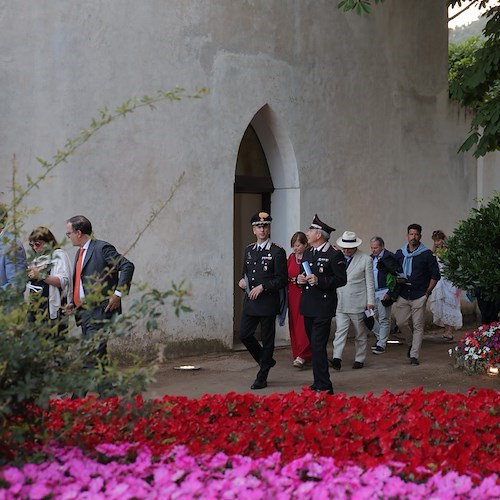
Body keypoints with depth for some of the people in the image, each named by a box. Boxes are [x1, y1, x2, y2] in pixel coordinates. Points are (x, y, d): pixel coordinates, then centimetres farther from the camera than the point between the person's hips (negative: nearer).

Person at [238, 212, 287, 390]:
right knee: (244, 334, 4)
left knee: (267, 339, 1)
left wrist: (262, 287, -18)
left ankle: (262, 378, 9)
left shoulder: (277, 252, -6)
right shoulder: (249, 250, 12)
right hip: (250, 302, 6)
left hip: (268, 302, -6)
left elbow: (281, 280, -9)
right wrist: (242, 281, 0)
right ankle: (266, 361, 27)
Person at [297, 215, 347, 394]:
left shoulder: (334, 254, -9)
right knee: (314, 344, 13)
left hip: (323, 307, -8)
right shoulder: (307, 253, 14)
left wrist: (320, 281, -21)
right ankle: (318, 382, 22)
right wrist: (300, 279, 1)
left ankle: (324, 386, -8)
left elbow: (341, 279, -10)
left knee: (318, 346, -11)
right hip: (308, 305, 8)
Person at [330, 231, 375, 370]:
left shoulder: (365, 259, -2)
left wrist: (370, 302, -5)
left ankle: (359, 359, 17)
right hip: (341, 304, 2)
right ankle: (337, 358, -16)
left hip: (358, 304, -2)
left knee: (360, 334, 8)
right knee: (340, 331, -8)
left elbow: (369, 283, -1)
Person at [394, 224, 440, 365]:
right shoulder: (400, 253, 10)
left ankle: (414, 355, -1)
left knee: (418, 326, -4)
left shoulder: (427, 254, -1)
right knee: (401, 322, 1)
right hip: (403, 295, 3)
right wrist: (397, 279, -3)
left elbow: (435, 275, 2)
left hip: (419, 296, -3)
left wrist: (427, 292, -5)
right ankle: (412, 343, 28)